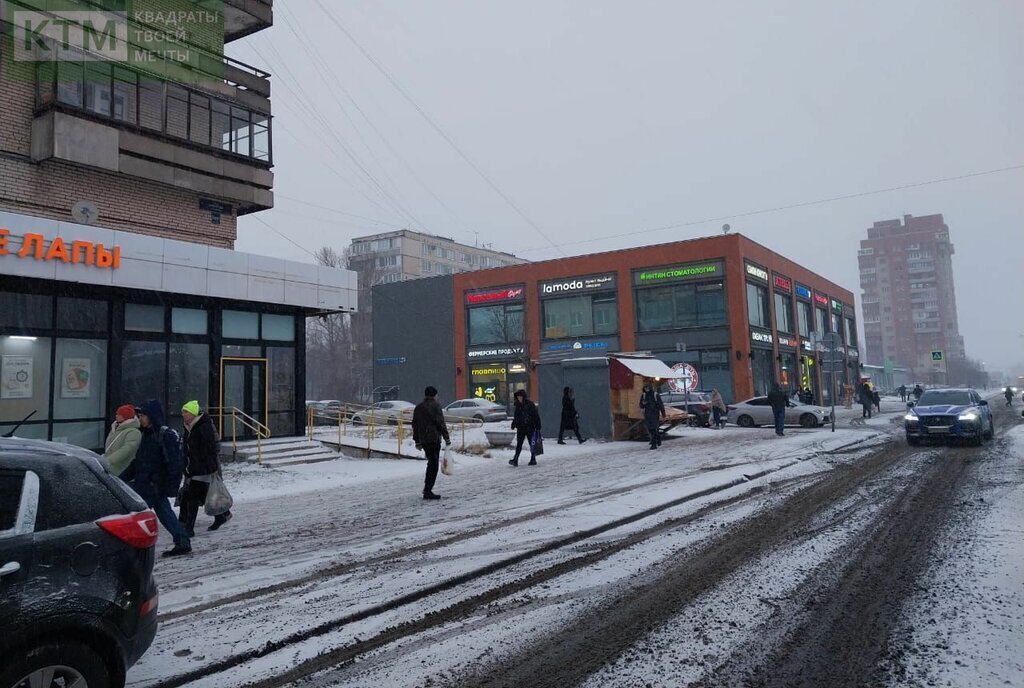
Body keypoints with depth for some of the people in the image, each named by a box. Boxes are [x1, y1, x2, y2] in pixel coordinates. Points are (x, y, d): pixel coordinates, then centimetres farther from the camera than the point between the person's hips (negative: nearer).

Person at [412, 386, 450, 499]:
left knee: (431, 462, 20)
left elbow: (415, 425, 17)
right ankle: (427, 491, -7)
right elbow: (441, 423, -12)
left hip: (423, 440, 7)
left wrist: (417, 441, 21)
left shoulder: (418, 407, 14)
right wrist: (447, 438, -7)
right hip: (434, 439, -7)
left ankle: (427, 487, 20)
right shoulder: (435, 406, -7)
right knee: (433, 465, -4)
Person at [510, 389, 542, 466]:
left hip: (530, 427, -4)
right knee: (519, 444, -3)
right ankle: (515, 460, -8)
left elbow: (536, 416, -7)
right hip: (521, 428, 4)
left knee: (532, 444, 5)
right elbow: (515, 416, 19)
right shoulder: (518, 405, 7)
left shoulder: (530, 404, -8)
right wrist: (513, 424, 13)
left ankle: (533, 459, 16)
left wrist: (538, 426, -10)